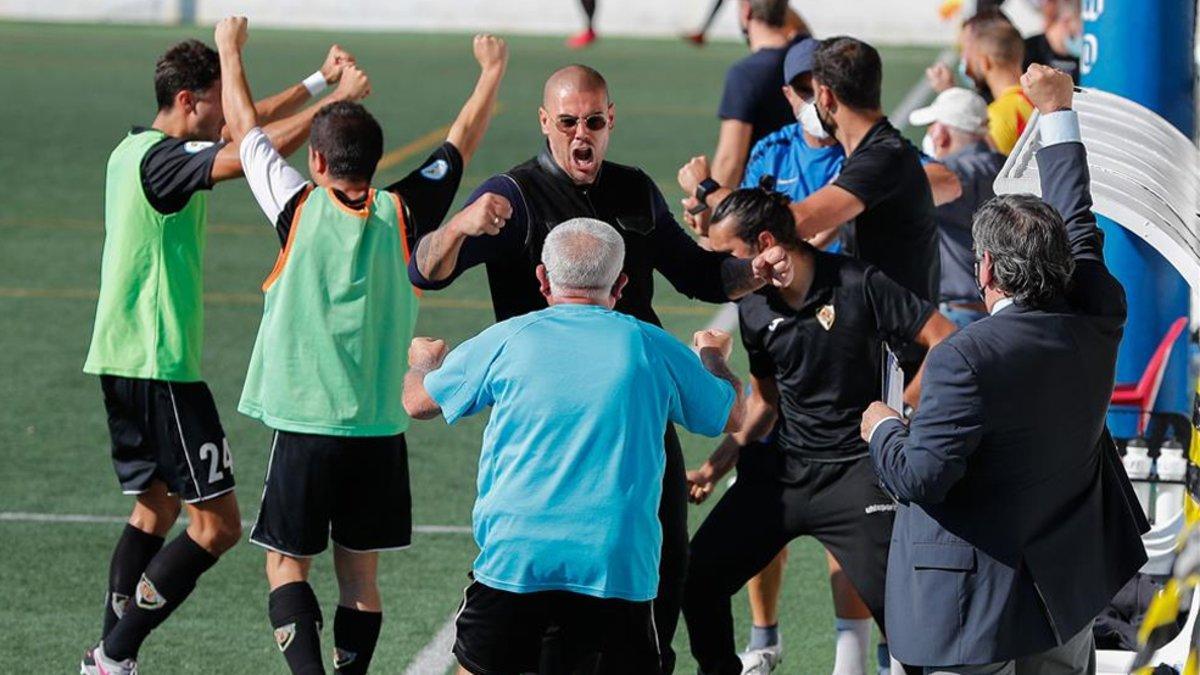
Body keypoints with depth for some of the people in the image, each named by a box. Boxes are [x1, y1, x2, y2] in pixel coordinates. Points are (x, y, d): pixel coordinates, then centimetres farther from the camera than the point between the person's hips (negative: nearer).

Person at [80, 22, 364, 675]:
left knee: (157, 508, 19)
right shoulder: (162, 159, -17)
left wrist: (317, 80, 20)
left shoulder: (136, 149, 13)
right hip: (159, 367, -10)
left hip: (122, 362, 10)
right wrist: (331, 102, -23)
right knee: (217, 521, -7)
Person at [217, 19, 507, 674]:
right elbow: (461, 142, 16)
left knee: (287, 563, 4)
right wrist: (491, 73, 32)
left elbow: (244, 129, 8)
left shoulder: (301, 209, -5)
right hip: (380, 427, 3)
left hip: (305, 424, -3)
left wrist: (231, 52, 24)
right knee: (359, 572, 11)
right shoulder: (401, 214, 1)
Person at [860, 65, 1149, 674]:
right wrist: (1057, 112, 25)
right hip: (1069, 588, 7)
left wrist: (883, 430, 0)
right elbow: (1078, 224, 13)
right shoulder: (1097, 324, -4)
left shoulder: (965, 359, -24)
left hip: (980, 599, -7)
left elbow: (921, 479, -23)